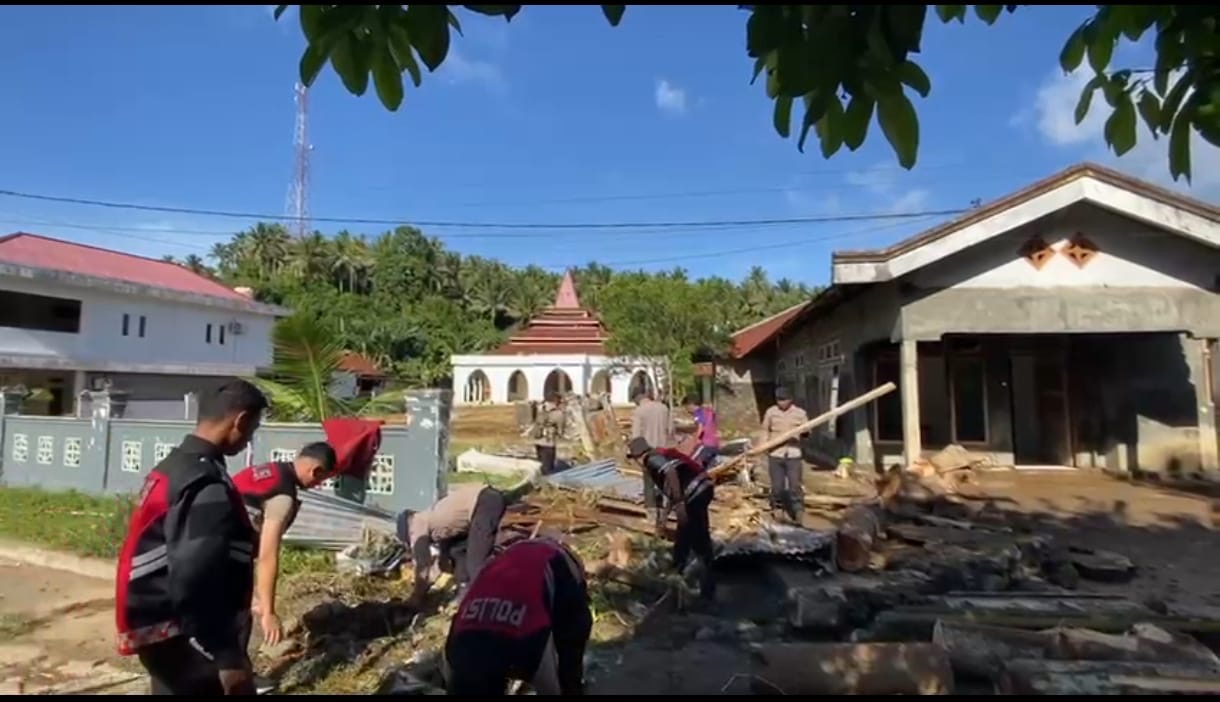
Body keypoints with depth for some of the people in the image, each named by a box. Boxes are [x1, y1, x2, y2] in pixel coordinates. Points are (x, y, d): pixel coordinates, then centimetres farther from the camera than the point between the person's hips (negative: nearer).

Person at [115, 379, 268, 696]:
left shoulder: (174, 465, 7)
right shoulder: (207, 486, -24)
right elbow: (196, 584, -29)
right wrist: (227, 658, -23)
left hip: (164, 632, 10)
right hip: (187, 641, -10)